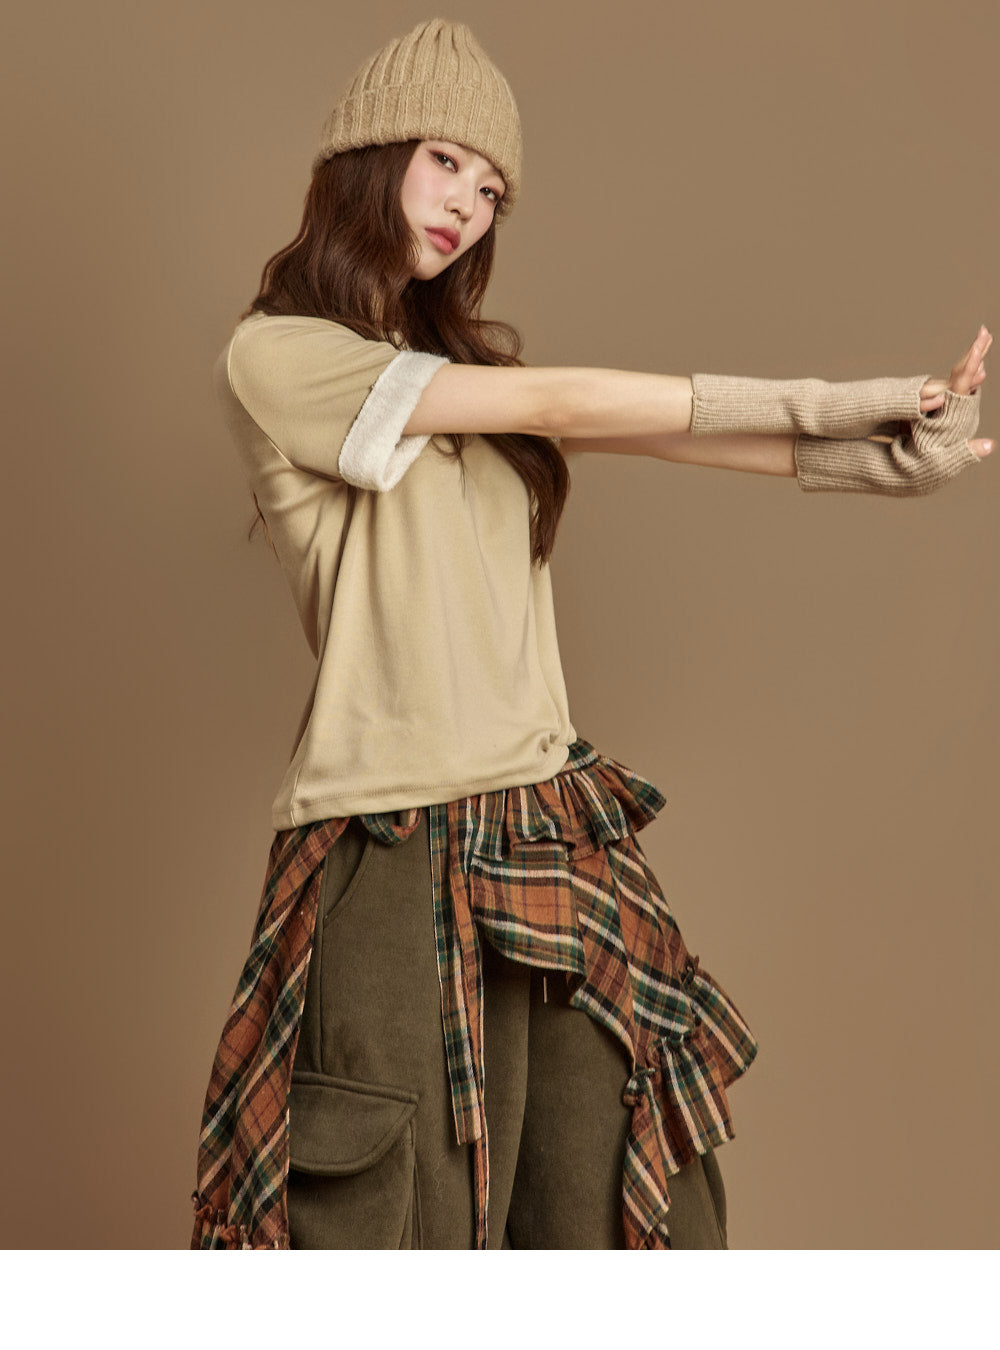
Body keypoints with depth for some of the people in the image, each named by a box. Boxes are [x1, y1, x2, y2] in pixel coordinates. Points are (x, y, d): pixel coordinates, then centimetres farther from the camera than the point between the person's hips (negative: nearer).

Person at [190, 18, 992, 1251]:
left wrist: (875, 449, -13)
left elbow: (605, 427, 1)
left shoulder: (458, 357, 18)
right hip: (398, 855, -6)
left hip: (551, 834, 6)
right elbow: (552, 405, -9)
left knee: (621, 1212, 6)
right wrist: (821, 404, -5)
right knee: (405, 1223, 2)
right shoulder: (271, 354, -3)